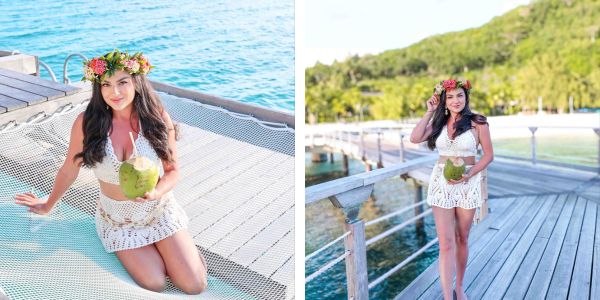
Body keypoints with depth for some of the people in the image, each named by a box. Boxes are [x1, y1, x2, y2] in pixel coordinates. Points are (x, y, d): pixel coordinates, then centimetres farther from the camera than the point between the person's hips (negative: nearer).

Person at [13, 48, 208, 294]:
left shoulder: (158, 118, -13)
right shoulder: (86, 122, -15)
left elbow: (172, 170, -5)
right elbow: (69, 171, 1)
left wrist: (156, 192, -25)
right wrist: (47, 206, 14)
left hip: (159, 211, 0)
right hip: (117, 219, 0)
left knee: (195, 286, -9)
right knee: (155, 284, -15)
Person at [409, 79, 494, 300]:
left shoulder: (477, 123, -4)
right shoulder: (439, 123, 5)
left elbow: (488, 155, -2)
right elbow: (415, 138, -7)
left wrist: (468, 175, -15)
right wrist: (429, 112, -4)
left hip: (467, 185, -1)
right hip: (441, 184, 1)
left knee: (462, 239, 13)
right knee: (446, 243, -4)